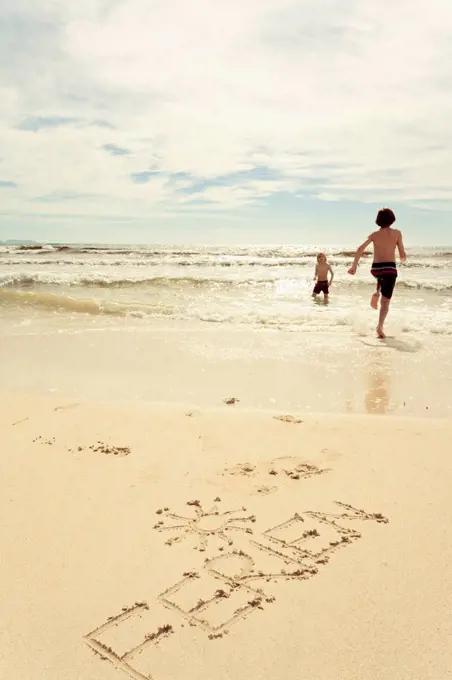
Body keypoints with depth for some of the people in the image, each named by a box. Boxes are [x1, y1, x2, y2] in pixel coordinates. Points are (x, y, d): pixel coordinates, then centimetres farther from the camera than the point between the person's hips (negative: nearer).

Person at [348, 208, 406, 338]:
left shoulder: (375, 234, 8)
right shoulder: (397, 233, 3)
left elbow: (360, 249, -3)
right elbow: (403, 256, 3)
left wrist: (354, 266, 2)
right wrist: (403, 260, 26)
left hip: (375, 268, 3)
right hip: (390, 268, -3)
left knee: (382, 277, 41)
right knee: (385, 301, -1)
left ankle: (376, 294, 15)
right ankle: (380, 326, -19)